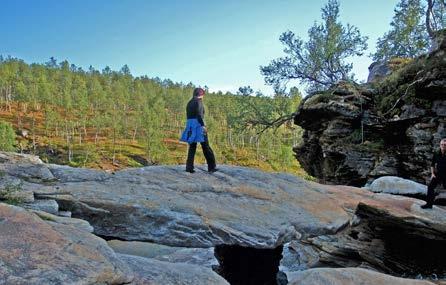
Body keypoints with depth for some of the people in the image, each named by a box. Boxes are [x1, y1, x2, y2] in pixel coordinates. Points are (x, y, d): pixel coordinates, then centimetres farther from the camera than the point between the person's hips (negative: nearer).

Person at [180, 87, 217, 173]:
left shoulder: (189, 103, 17)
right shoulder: (198, 101, -6)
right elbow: (199, 114, -18)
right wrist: (203, 125, -23)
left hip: (190, 124, 7)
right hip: (198, 124, -7)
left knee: (192, 147, 10)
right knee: (206, 146, -2)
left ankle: (189, 167, 5)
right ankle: (212, 167, 1)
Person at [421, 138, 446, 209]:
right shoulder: (436, 154, -3)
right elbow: (432, 164, 8)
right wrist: (432, 173, 1)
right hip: (438, 174, 3)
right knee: (430, 187, -4)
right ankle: (429, 204, 5)